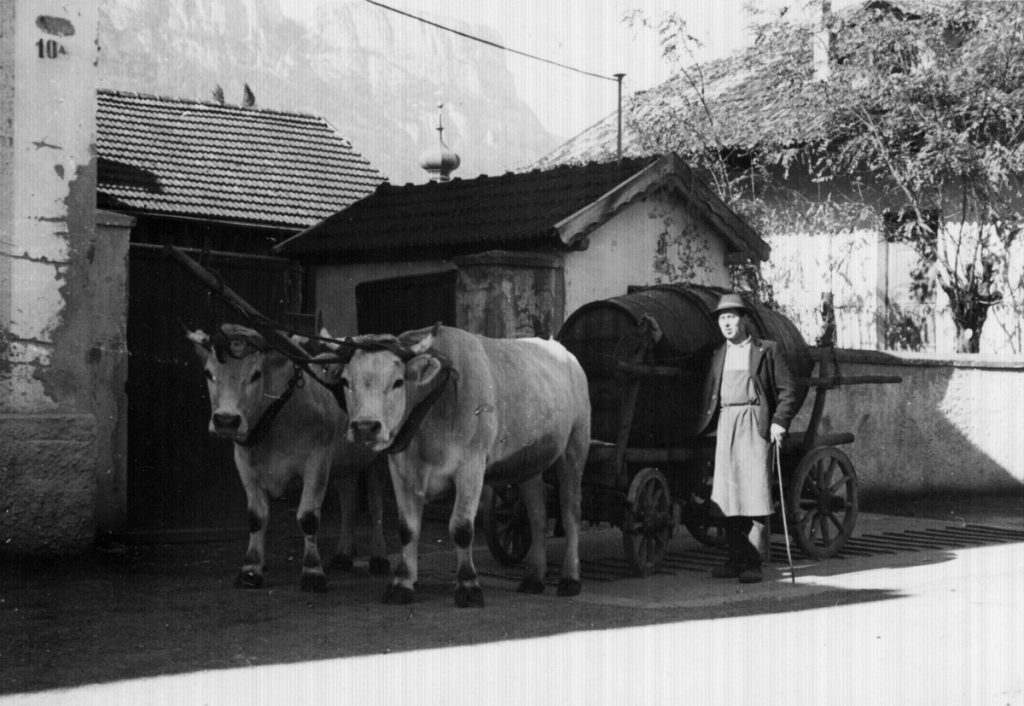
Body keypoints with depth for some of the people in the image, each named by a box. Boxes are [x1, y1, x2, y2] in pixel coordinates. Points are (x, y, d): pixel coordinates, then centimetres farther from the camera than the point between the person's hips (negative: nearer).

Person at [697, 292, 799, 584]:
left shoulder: (766, 350, 5)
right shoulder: (717, 355, 17)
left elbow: (787, 390, 2)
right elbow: (709, 394, 18)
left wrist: (779, 422, -10)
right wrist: (705, 425, 6)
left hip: (755, 423, -4)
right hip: (725, 425, 4)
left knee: (756, 491, -9)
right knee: (728, 492, 2)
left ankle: (755, 561, -8)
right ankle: (736, 558, 7)